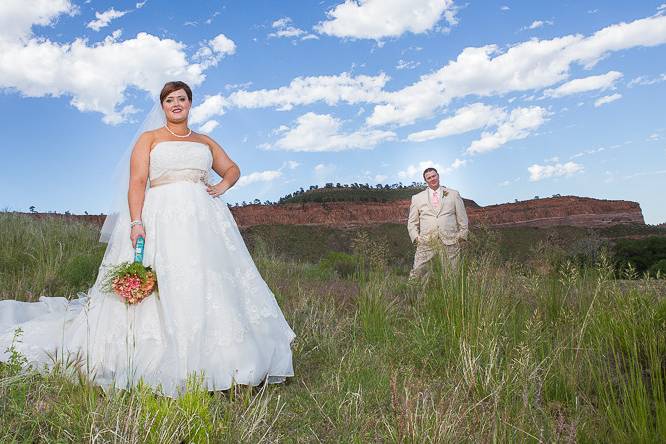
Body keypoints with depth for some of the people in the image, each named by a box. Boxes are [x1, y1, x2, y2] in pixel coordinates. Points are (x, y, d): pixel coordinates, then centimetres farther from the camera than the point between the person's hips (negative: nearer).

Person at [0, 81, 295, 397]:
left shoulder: (205, 142, 22)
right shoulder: (149, 139, 13)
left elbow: (232, 169, 30)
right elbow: (137, 182, 1)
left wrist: (221, 187, 7)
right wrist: (136, 223, -14)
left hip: (205, 220, 3)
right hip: (161, 220, -3)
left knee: (211, 285, -5)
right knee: (158, 292, -11)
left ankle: (207, 366, 2)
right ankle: (163, 371, -3)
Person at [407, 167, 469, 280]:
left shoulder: (453, 194, 13)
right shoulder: (417, 198, 14)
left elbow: (462, 217, 14)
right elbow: (412, 222, 16)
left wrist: (462, 235, 6)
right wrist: (416, 237, 3)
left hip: (450, 242, 0)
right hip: (426, 243, 0)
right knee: (417, 273, -7)